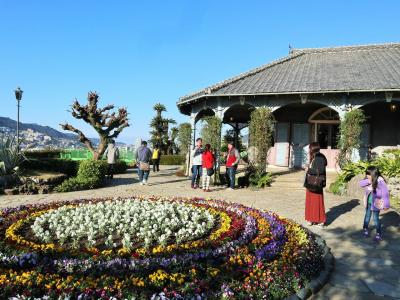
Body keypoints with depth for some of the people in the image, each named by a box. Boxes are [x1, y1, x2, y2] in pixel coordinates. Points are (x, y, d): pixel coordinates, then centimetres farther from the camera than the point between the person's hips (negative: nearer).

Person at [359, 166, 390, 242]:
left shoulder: (380, 181, -20)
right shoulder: (369, 180, -2)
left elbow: (385, 193, -21)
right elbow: (361, 184, -7)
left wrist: (386, 204, -23)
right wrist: (368, 181, -24)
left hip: (376, 203, -5)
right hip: (369, 202, 6)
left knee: (376, 218, 2)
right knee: (367, 216, 18)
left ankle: (379, 233, 17)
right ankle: (365, 229, 35)